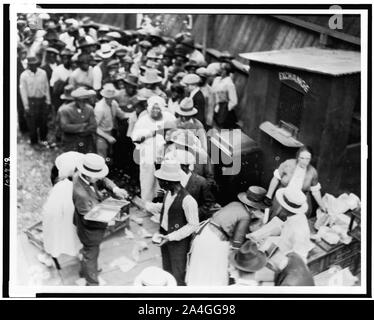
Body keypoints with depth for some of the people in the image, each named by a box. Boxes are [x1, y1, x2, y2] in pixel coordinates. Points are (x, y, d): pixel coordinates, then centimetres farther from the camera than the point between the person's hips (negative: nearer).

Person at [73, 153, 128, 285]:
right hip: (90, 231, -9)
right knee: (91, 254, 16)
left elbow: (103, 180, -5)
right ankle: (92, 282, 41)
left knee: (88, 251, 33)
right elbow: (89, 218, -33)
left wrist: (115, 189, -22)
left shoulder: (82, 175, -18)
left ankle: (85, 271, 60)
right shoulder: (81, 194, -42)